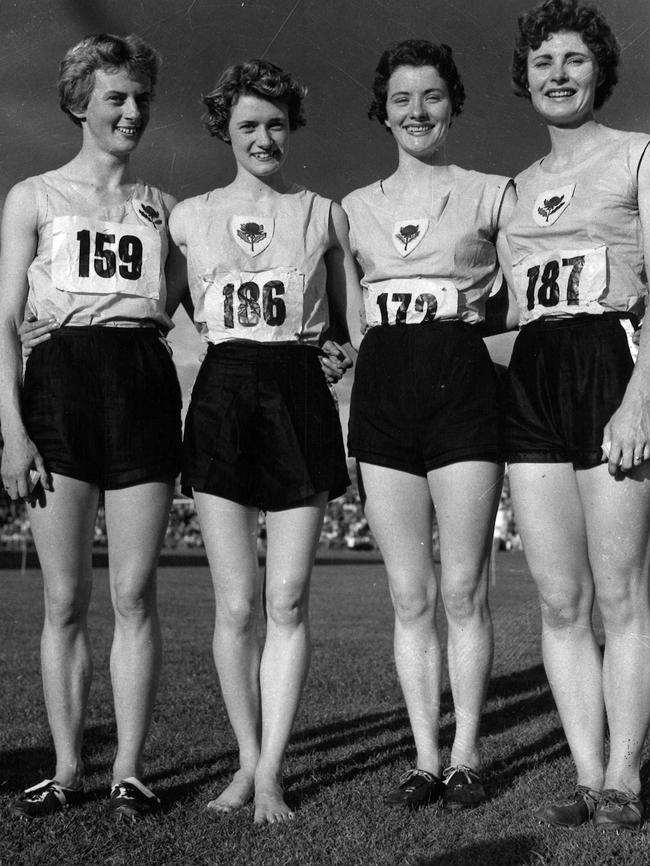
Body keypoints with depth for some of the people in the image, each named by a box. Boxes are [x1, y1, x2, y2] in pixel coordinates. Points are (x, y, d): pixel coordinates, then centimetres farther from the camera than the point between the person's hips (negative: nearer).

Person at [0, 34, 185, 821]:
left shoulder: (159, 206, 18)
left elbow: (185, 302, 20)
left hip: (143, 385, 2)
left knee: (133, 595, -2)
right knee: (65, 600, 0)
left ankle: (128, 770, 5)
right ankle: (66, 769, 10)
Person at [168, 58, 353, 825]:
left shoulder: (323, 215, 10)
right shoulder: (189, 217, 10)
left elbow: (354, 318, 13)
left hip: (299, 396, 0)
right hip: (222, 397, 0)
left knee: (287, 601, -3)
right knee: (236, 603, -1)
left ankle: (271, 772, 4)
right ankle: (247, 759, 14)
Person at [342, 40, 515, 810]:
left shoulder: (491, 195, 7)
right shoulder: (354, 208, 15)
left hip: (462, 385, -2)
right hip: (382, 392, 3)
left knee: (462, 590, -3)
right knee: (409, 595, 3)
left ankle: (466, 756, 7)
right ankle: (425, 759, 10)